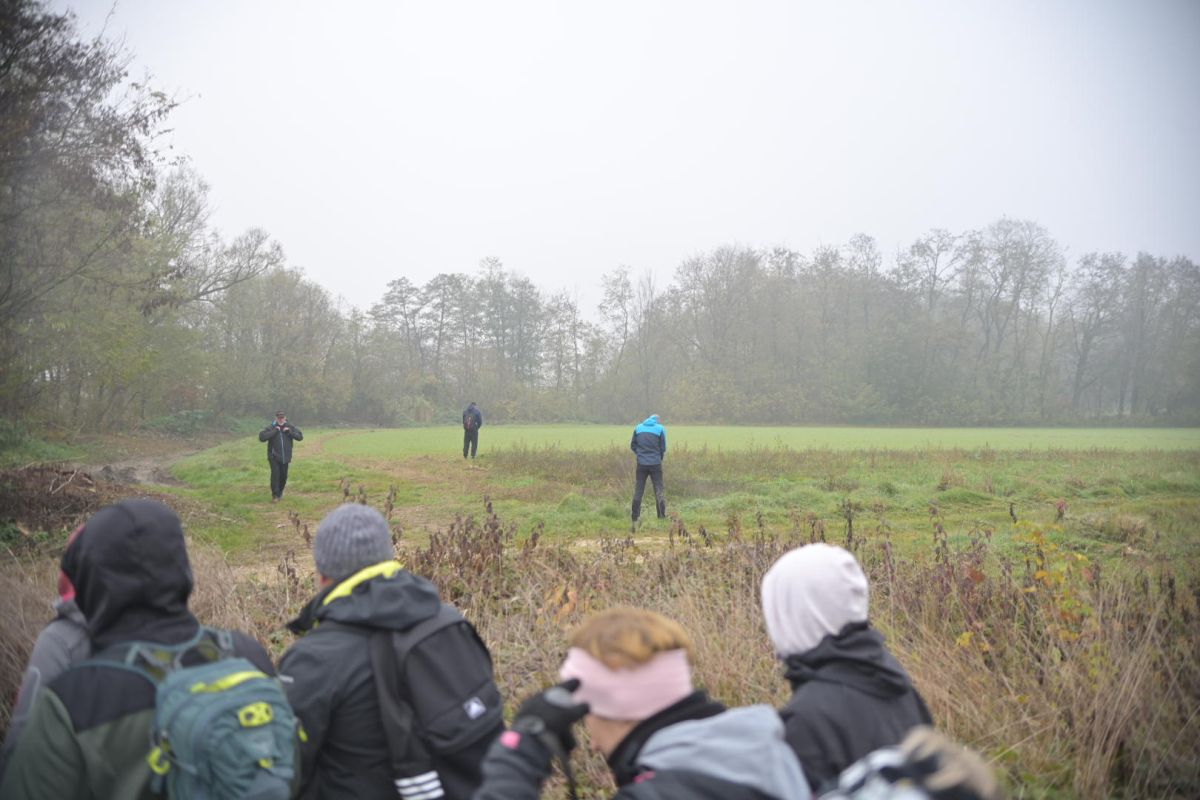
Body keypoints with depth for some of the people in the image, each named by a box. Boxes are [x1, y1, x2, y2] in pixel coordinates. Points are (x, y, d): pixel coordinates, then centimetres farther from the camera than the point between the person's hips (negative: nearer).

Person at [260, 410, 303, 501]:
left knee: (283, 476, 11)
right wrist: (274, 431, -23)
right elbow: (261, 437, -19)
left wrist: (290, 432, -14)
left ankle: (280, 492, 33)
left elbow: (300, 437, 1)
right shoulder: (271, 428, -8)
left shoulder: (290, 427, 1)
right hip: (274, 457, -3)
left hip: (285, 457, 3)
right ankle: (275, 495, -6)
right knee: (275, 474, -14)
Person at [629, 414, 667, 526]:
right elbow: (663, 448, 1)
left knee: (638, 491, 7)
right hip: (656, 464, -2)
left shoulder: (638, 428, 6)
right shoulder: (660, 429, -1)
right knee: (659, 490, 4)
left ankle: (635, 518, 7)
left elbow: (633, 445, 8)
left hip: (641, 464, 2)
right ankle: (662, 517, 0)